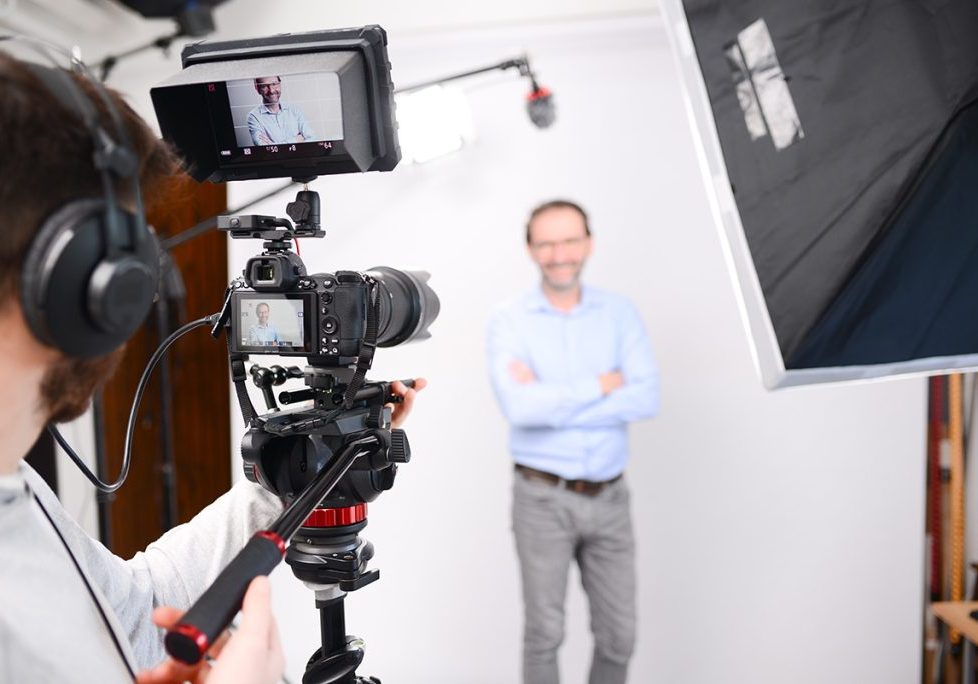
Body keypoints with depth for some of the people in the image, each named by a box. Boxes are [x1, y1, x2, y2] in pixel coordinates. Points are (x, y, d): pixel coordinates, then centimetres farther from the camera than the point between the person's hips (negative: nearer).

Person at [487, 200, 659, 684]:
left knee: (619, 635, 12)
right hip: (543, 498, -3)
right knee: (545, 633, 6)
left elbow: (646, 399, -12)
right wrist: (599, 386, -13)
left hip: (609, 498, 3)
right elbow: (519, 407, -22)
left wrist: (550, 401, -17)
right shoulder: (509, 321, -6)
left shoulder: (620, 312, 1)